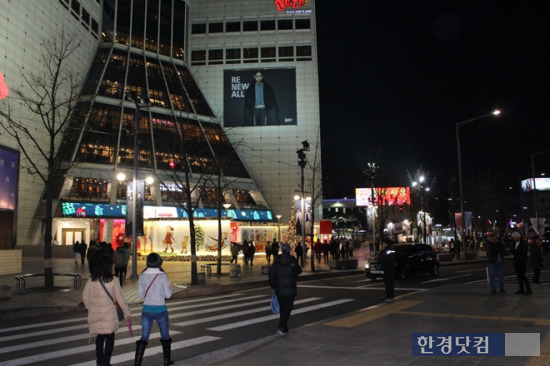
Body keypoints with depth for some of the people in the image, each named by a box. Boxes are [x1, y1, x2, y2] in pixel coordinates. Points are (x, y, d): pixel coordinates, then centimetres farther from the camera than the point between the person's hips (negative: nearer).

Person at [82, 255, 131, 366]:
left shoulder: (90, 281, -2)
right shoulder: (112, 282, -12)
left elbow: (85, 298, 8)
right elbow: (121, 299, -6)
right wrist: (127, 312, 5)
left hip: (94, 315, 4)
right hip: (109, 315, -4)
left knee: (100, 336, 21)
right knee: (110, 337, 10)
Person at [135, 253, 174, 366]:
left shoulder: (142, 276, -4)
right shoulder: (163, 276, -14)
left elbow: (140, 295, 4)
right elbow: (168, 295, -8)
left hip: (147, 309, 2)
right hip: (160, 310, -2)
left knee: (144, 337, 10)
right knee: (165, 336, 17)